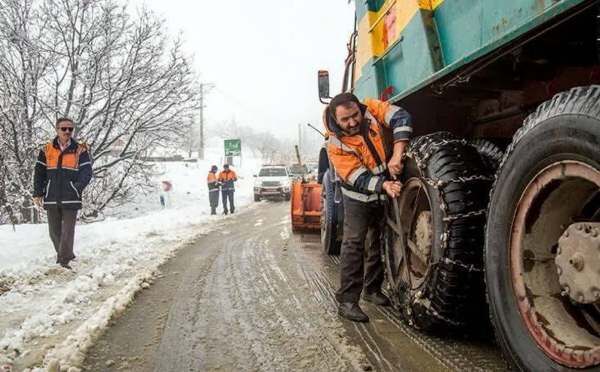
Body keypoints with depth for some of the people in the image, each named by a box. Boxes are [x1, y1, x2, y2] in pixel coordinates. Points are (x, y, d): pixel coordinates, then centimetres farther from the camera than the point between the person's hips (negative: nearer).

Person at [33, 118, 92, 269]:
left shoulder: (80, 150, 0)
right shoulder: (47, 150, 6)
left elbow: (87, 172, -5)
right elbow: (39, 173, 9)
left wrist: (77, 188, -21)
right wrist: (38, 193, 3)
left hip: (70, 198, -3)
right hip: (51, 198, 3)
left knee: (68, 230, -4)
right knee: (54, 230, 12)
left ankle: (64, 259, 1)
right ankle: (62, 254, 30)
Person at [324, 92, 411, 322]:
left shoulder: (372, 110, -17)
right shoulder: (336, 145, -22)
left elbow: (401, 118, -28)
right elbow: (358, 178, -26)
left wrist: (397, 155, -39)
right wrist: (383, 185, -43)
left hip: (388, 192, 4)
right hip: (359, 196, -4)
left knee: (381, 241, 12)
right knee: (354, 244, -12)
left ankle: (372, 289, 29)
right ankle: (347, 300, -6)